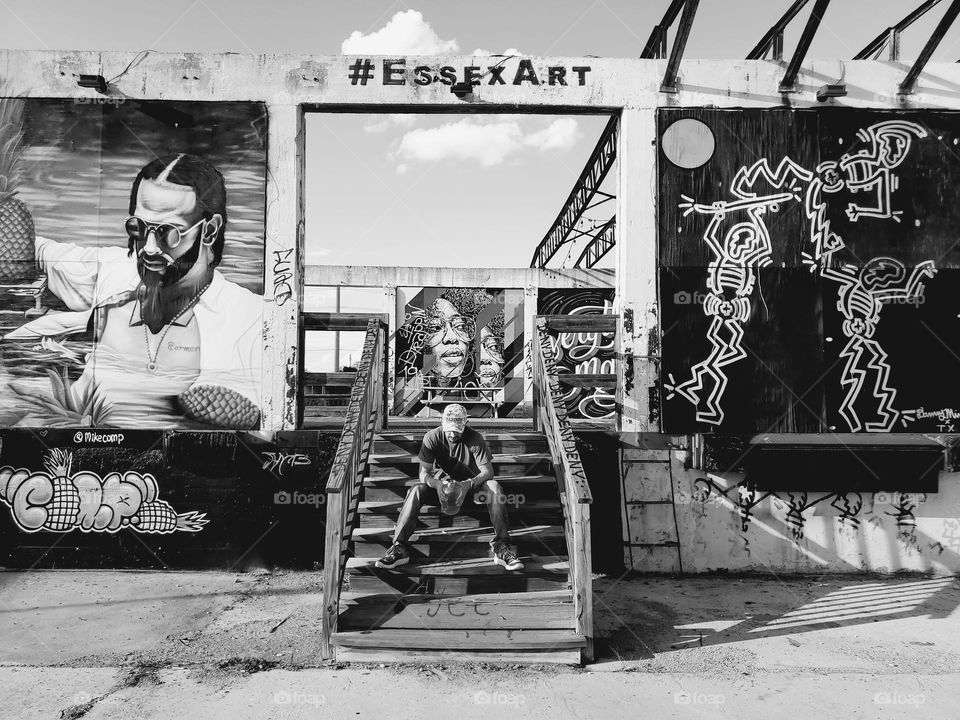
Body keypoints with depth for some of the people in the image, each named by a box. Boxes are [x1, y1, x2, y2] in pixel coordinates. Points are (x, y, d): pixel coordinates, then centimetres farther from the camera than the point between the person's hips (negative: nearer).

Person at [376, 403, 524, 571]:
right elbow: (424, 473, -17)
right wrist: (437, 485, -40)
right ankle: (399, 548, -29)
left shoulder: (475, 439, -18)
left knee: (494, 487, -31)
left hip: (470, 484, -1)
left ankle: (501, 547, -32)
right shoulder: (432, 438, -15)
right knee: (416, 491, -28)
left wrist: (468, 484, -40)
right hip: (441, 484, 1)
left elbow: (487, 472, -20)